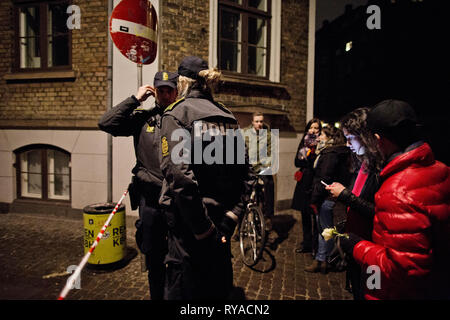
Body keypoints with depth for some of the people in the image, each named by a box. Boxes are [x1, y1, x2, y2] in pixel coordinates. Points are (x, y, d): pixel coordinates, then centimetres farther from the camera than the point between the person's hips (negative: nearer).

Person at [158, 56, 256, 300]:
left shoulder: (176, 113, -9)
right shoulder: (227, 117, 8)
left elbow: (180, 176, -23)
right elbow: (247, 176, 4)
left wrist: (204, 231, -17)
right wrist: (228, 220, 1)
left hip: (189, 225, -5)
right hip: (221, 225, 6)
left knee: (184, 290, 10)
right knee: (218, 290, 22)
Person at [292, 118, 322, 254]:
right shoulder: (304, 143, 14)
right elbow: (297, 162, 5)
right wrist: (310, 162, -10)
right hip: (304, 182, 6)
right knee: (305, 214, 11)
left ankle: (317, 244, 10)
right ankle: (307, 243, 23)